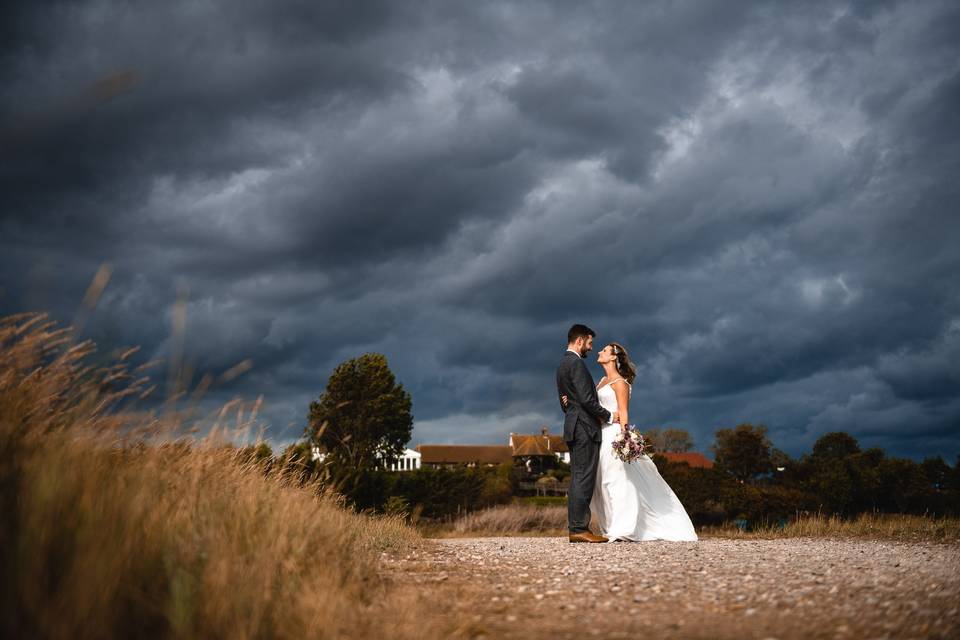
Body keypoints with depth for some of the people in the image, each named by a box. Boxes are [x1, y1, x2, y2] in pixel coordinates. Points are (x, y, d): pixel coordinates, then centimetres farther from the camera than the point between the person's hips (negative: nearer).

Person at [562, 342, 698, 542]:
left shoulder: (619, 382, -6)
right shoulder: (603, 380, 19)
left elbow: (624, 413, -12)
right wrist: (571, 401, 2)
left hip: (614, 435, -9)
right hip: (601, 436, 9)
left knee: (617, 480, -10)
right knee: (602, 483, 7)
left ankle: (623, 530, -10)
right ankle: (612, 528, 12)